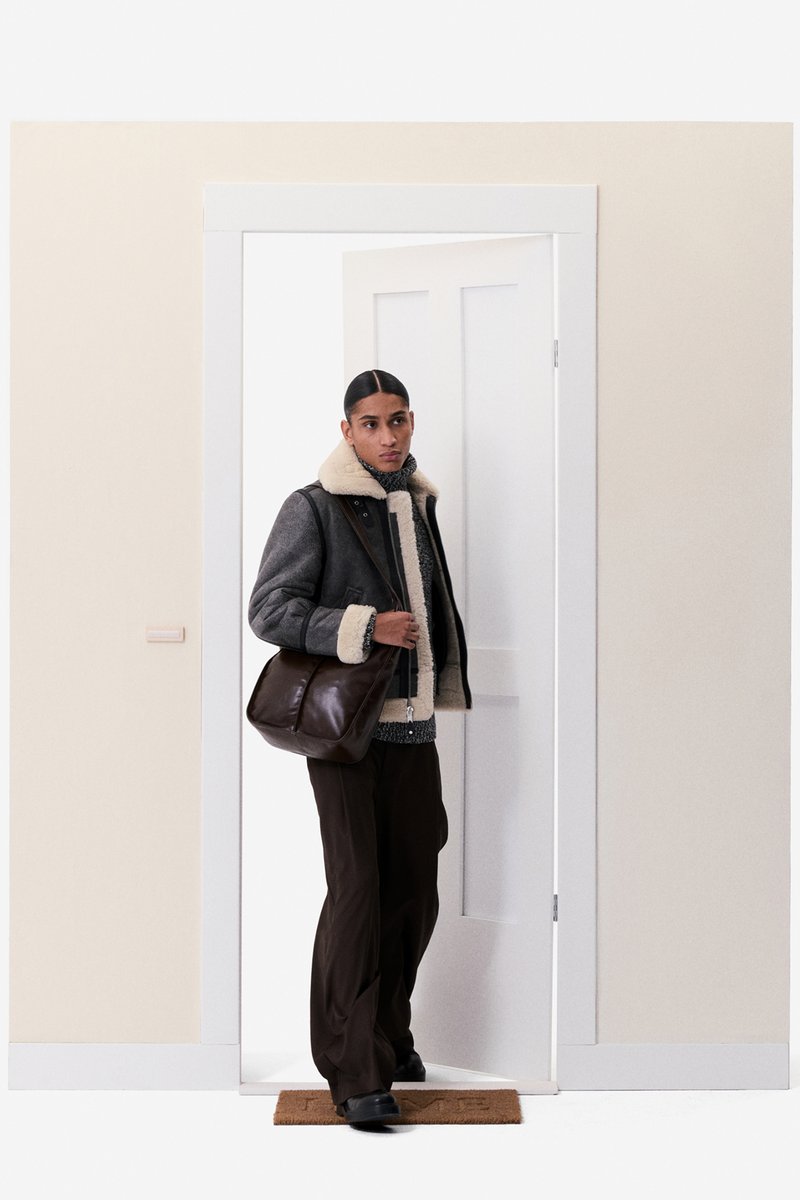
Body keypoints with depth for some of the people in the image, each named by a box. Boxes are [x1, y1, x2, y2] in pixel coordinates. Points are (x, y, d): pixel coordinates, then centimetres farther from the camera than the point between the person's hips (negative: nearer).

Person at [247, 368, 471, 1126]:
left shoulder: (421, 505, 13)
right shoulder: (313, 508, -6)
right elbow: (267, 609, -12)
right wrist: (364, 629, -20)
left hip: (412, 727, 6)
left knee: (414, 887, 9)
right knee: (357, 889, -9)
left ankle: (390, 1031, 28)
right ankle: (355, 1072, -1)